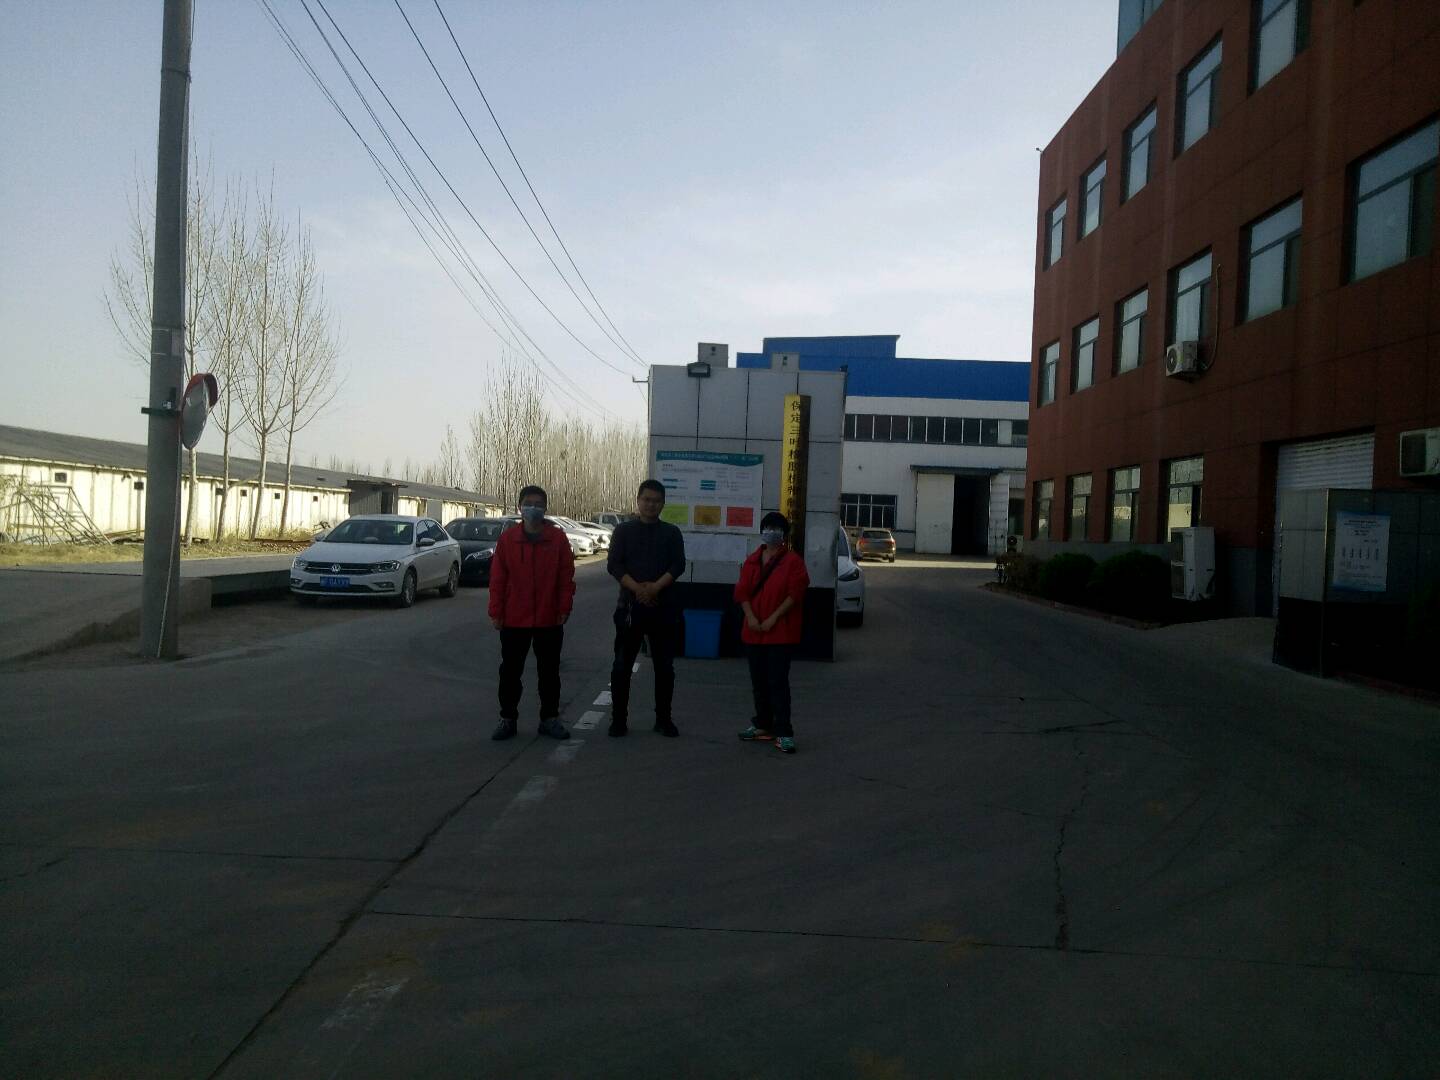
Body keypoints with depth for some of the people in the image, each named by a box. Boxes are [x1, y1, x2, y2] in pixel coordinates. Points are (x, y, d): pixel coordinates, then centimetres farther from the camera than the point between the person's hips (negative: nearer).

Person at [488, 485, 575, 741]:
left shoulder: (558, 538, -1)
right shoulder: (507, 538, 0)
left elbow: (567, 576, 0)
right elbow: (497, 578, 0)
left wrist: (564, 608, -3)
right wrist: (496, 612, -2)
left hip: (549, 619, 0)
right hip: (514, 619, 0)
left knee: (549, 671, 10)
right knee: (510, 671, 8)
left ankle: (549, 718, 21)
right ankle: (508, 718, 19)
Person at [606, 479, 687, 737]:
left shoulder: (671, 532, 9)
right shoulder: (623, 530, 6)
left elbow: (678, 565, -3)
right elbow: (614, 565, -3)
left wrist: (656, 587, -18)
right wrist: (637, 588, -17)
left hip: (663, 606, 1)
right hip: (630, 605, -1)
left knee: (664, 666, 5)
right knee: (622, 665, 1)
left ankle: (663, 718, 15)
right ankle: (619, 718, 10)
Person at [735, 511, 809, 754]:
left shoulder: (793, 561, -4)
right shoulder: (752, 560, 12)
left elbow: (795, 593, -11)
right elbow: (742, 591, 6)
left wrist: (773, 619, -16)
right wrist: (751, 617, -9)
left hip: (781, 632, -5)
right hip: (754, 632, 6)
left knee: (778, 682, -8)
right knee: (759, 682, 12)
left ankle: (784, 732, -4)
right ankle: (763, 725, 24)